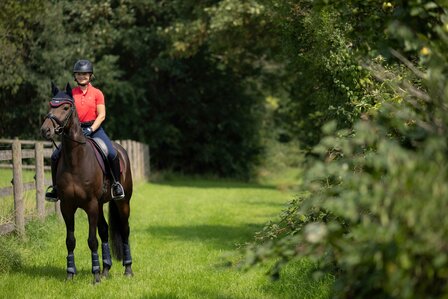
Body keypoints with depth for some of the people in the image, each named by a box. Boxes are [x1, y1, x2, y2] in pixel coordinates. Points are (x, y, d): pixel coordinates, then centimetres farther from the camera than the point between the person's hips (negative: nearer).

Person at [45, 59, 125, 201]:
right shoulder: (71, 93, 7)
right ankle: (55, 187, 9)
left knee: (112, 154, -24)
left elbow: (101, 115, -3)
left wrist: (91, 129, -16)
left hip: (94, 128, -2)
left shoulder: (97, 93, 2)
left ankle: (116, 183, -4)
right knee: (56, 156, -9)